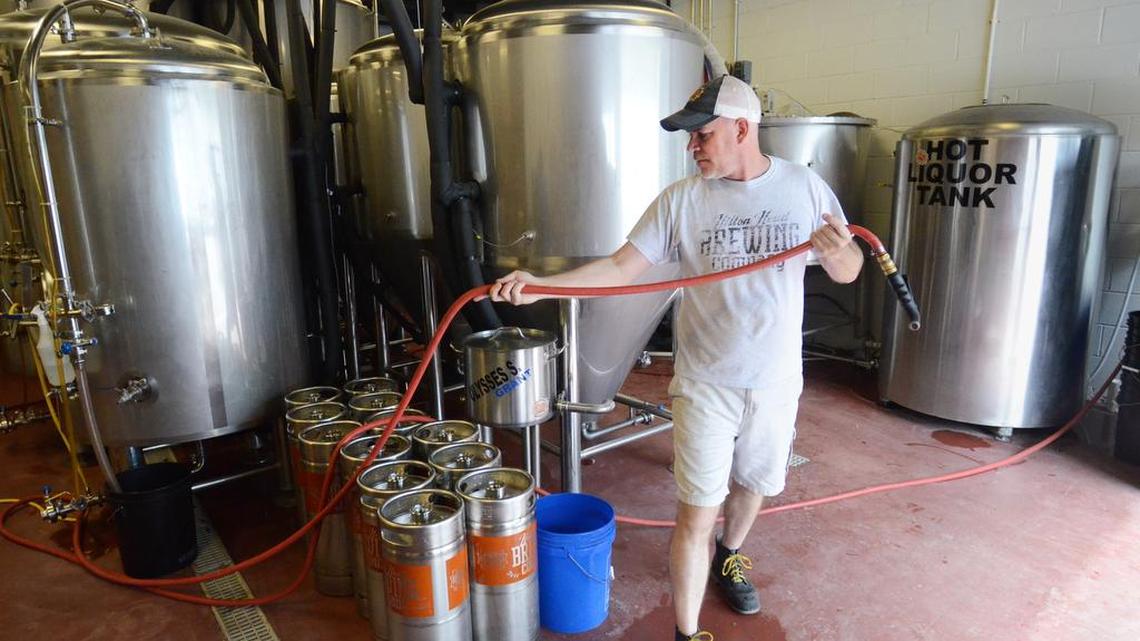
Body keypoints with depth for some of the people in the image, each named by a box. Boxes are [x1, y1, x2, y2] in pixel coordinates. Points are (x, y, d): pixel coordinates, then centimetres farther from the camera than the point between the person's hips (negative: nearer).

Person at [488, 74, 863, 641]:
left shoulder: (805, 187, -4)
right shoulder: (681, 200, -8)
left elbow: (846, 274, 2)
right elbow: (622, 266, -12)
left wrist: (838, 252, -22)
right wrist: (543, 284, -25)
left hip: (777, 380, 3)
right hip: (705, 382, -2)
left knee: (753, 483, 23)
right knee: (697, 513, -1)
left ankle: (728, 558, 54)